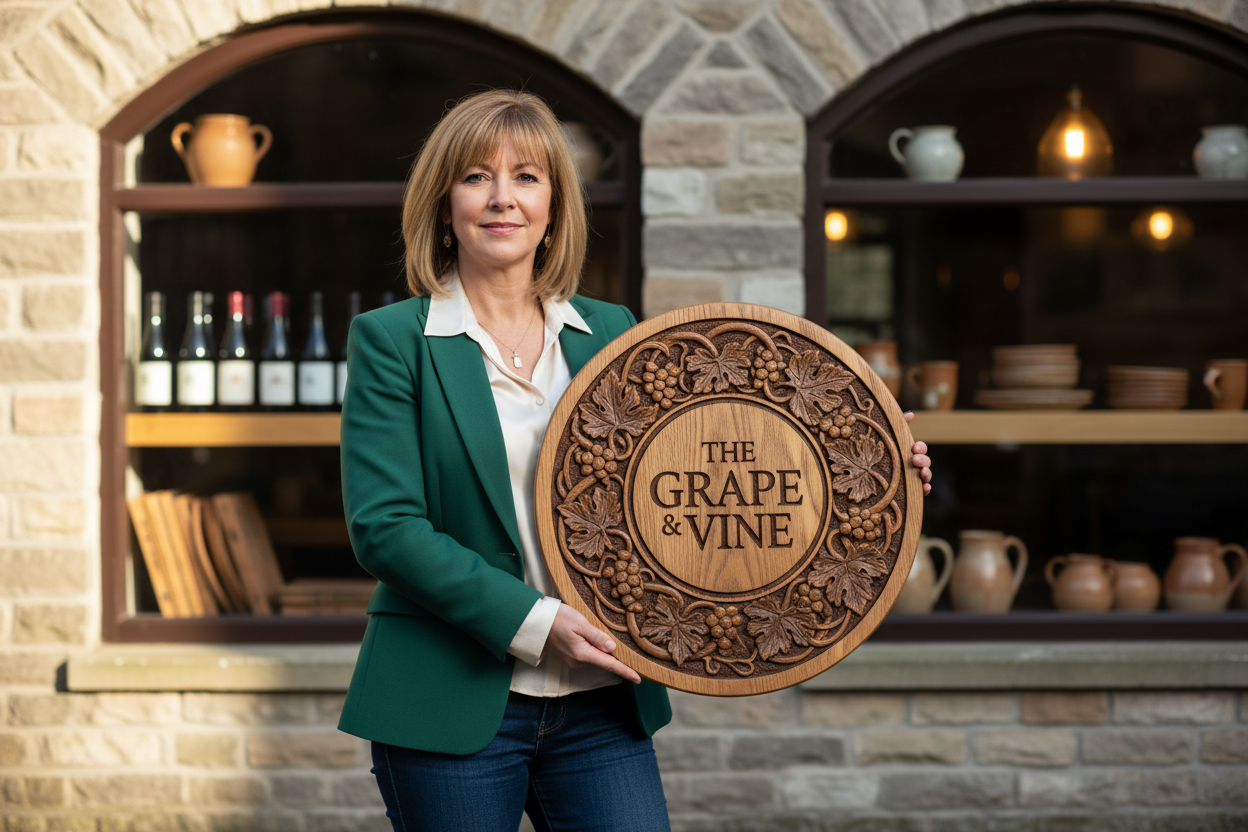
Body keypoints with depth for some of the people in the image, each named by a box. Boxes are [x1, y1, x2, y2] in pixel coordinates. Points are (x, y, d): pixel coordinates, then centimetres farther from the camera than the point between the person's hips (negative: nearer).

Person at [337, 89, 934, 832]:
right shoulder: (391, 340, -2)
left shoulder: (610, 334, 9)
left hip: (599, 710, 3)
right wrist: (532, 621, -18)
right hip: (452, 708, -3)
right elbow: (384, 527, -10)